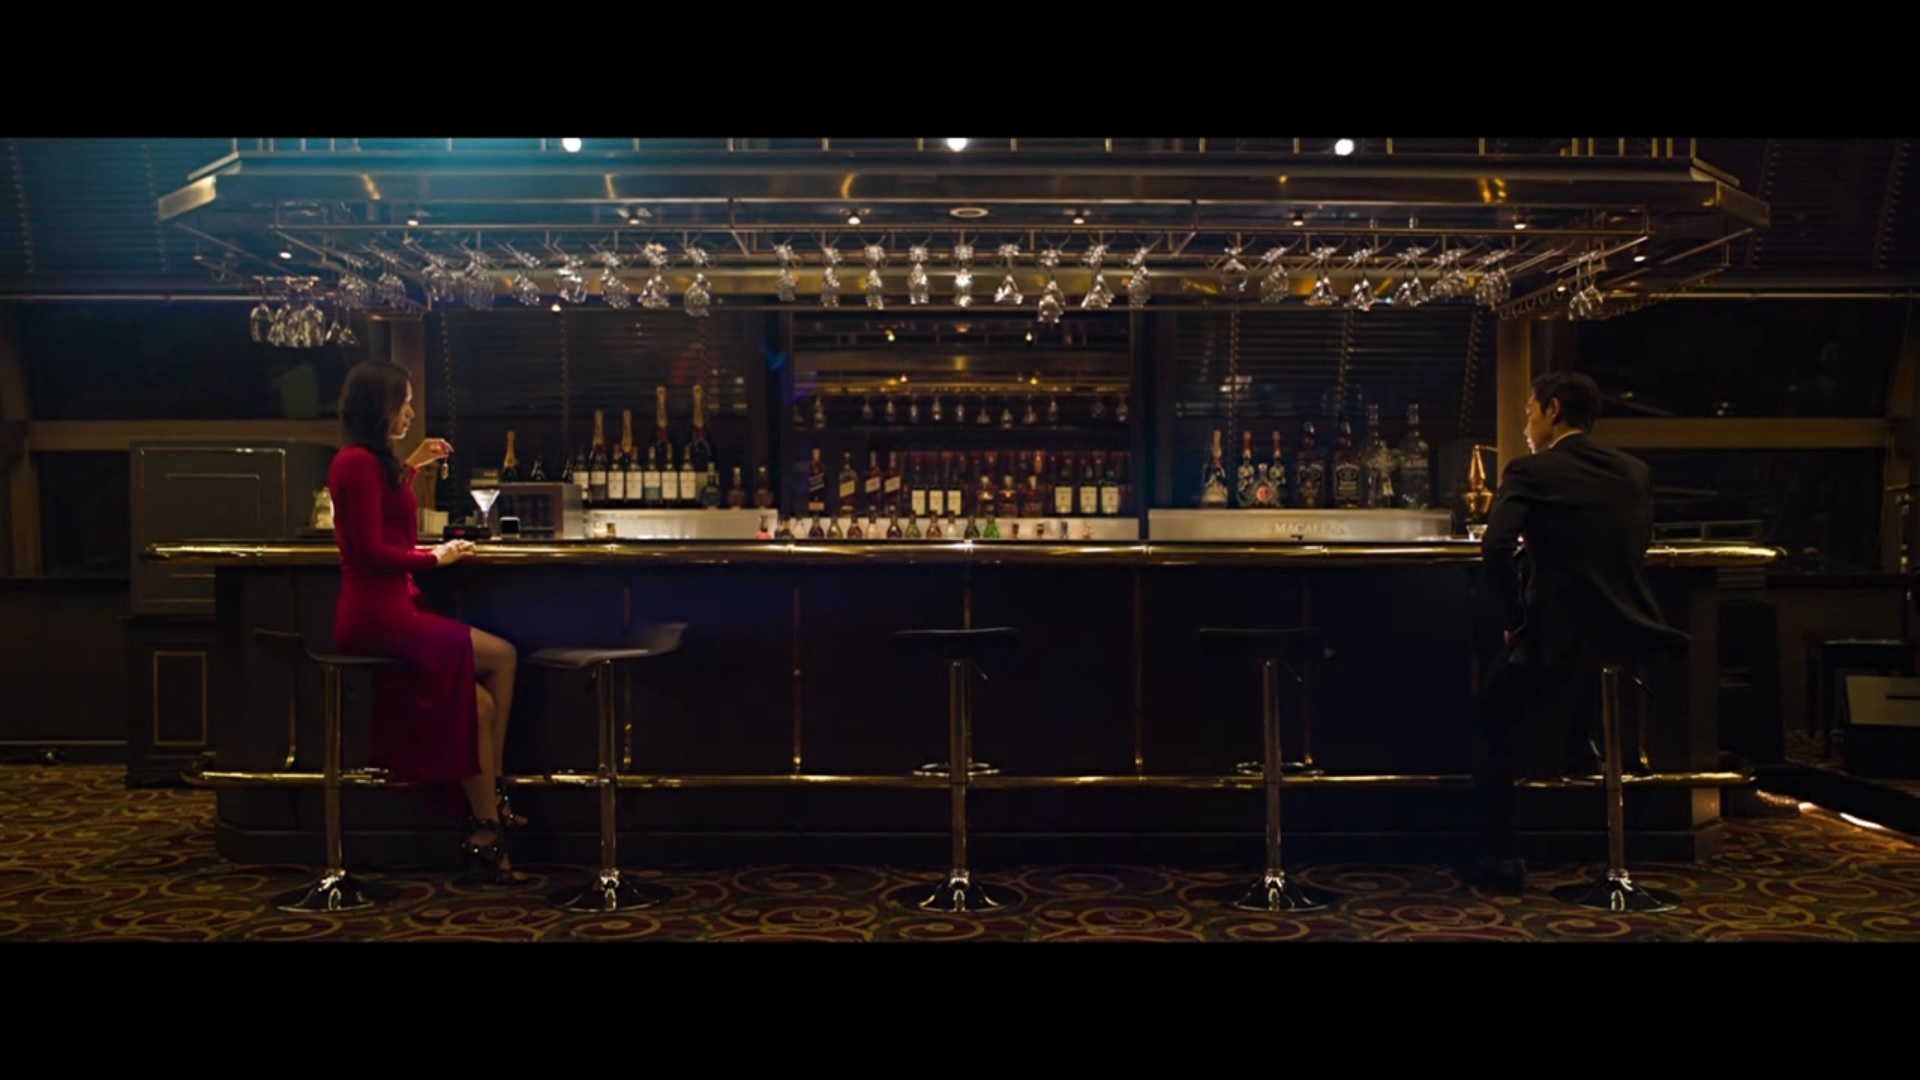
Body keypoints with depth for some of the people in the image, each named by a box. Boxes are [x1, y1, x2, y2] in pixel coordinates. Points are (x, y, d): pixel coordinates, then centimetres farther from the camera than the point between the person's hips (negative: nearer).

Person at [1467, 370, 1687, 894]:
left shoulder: (1531, 472, -7)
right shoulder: (1636, 472, 10)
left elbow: (1495, 550, -20)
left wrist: (1511, 620, -7)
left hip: (1557, 639, -6)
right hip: (1629, 635, 6)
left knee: (1491, 725, 17)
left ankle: (1501, 861, 14)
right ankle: (1578, 737, 39)